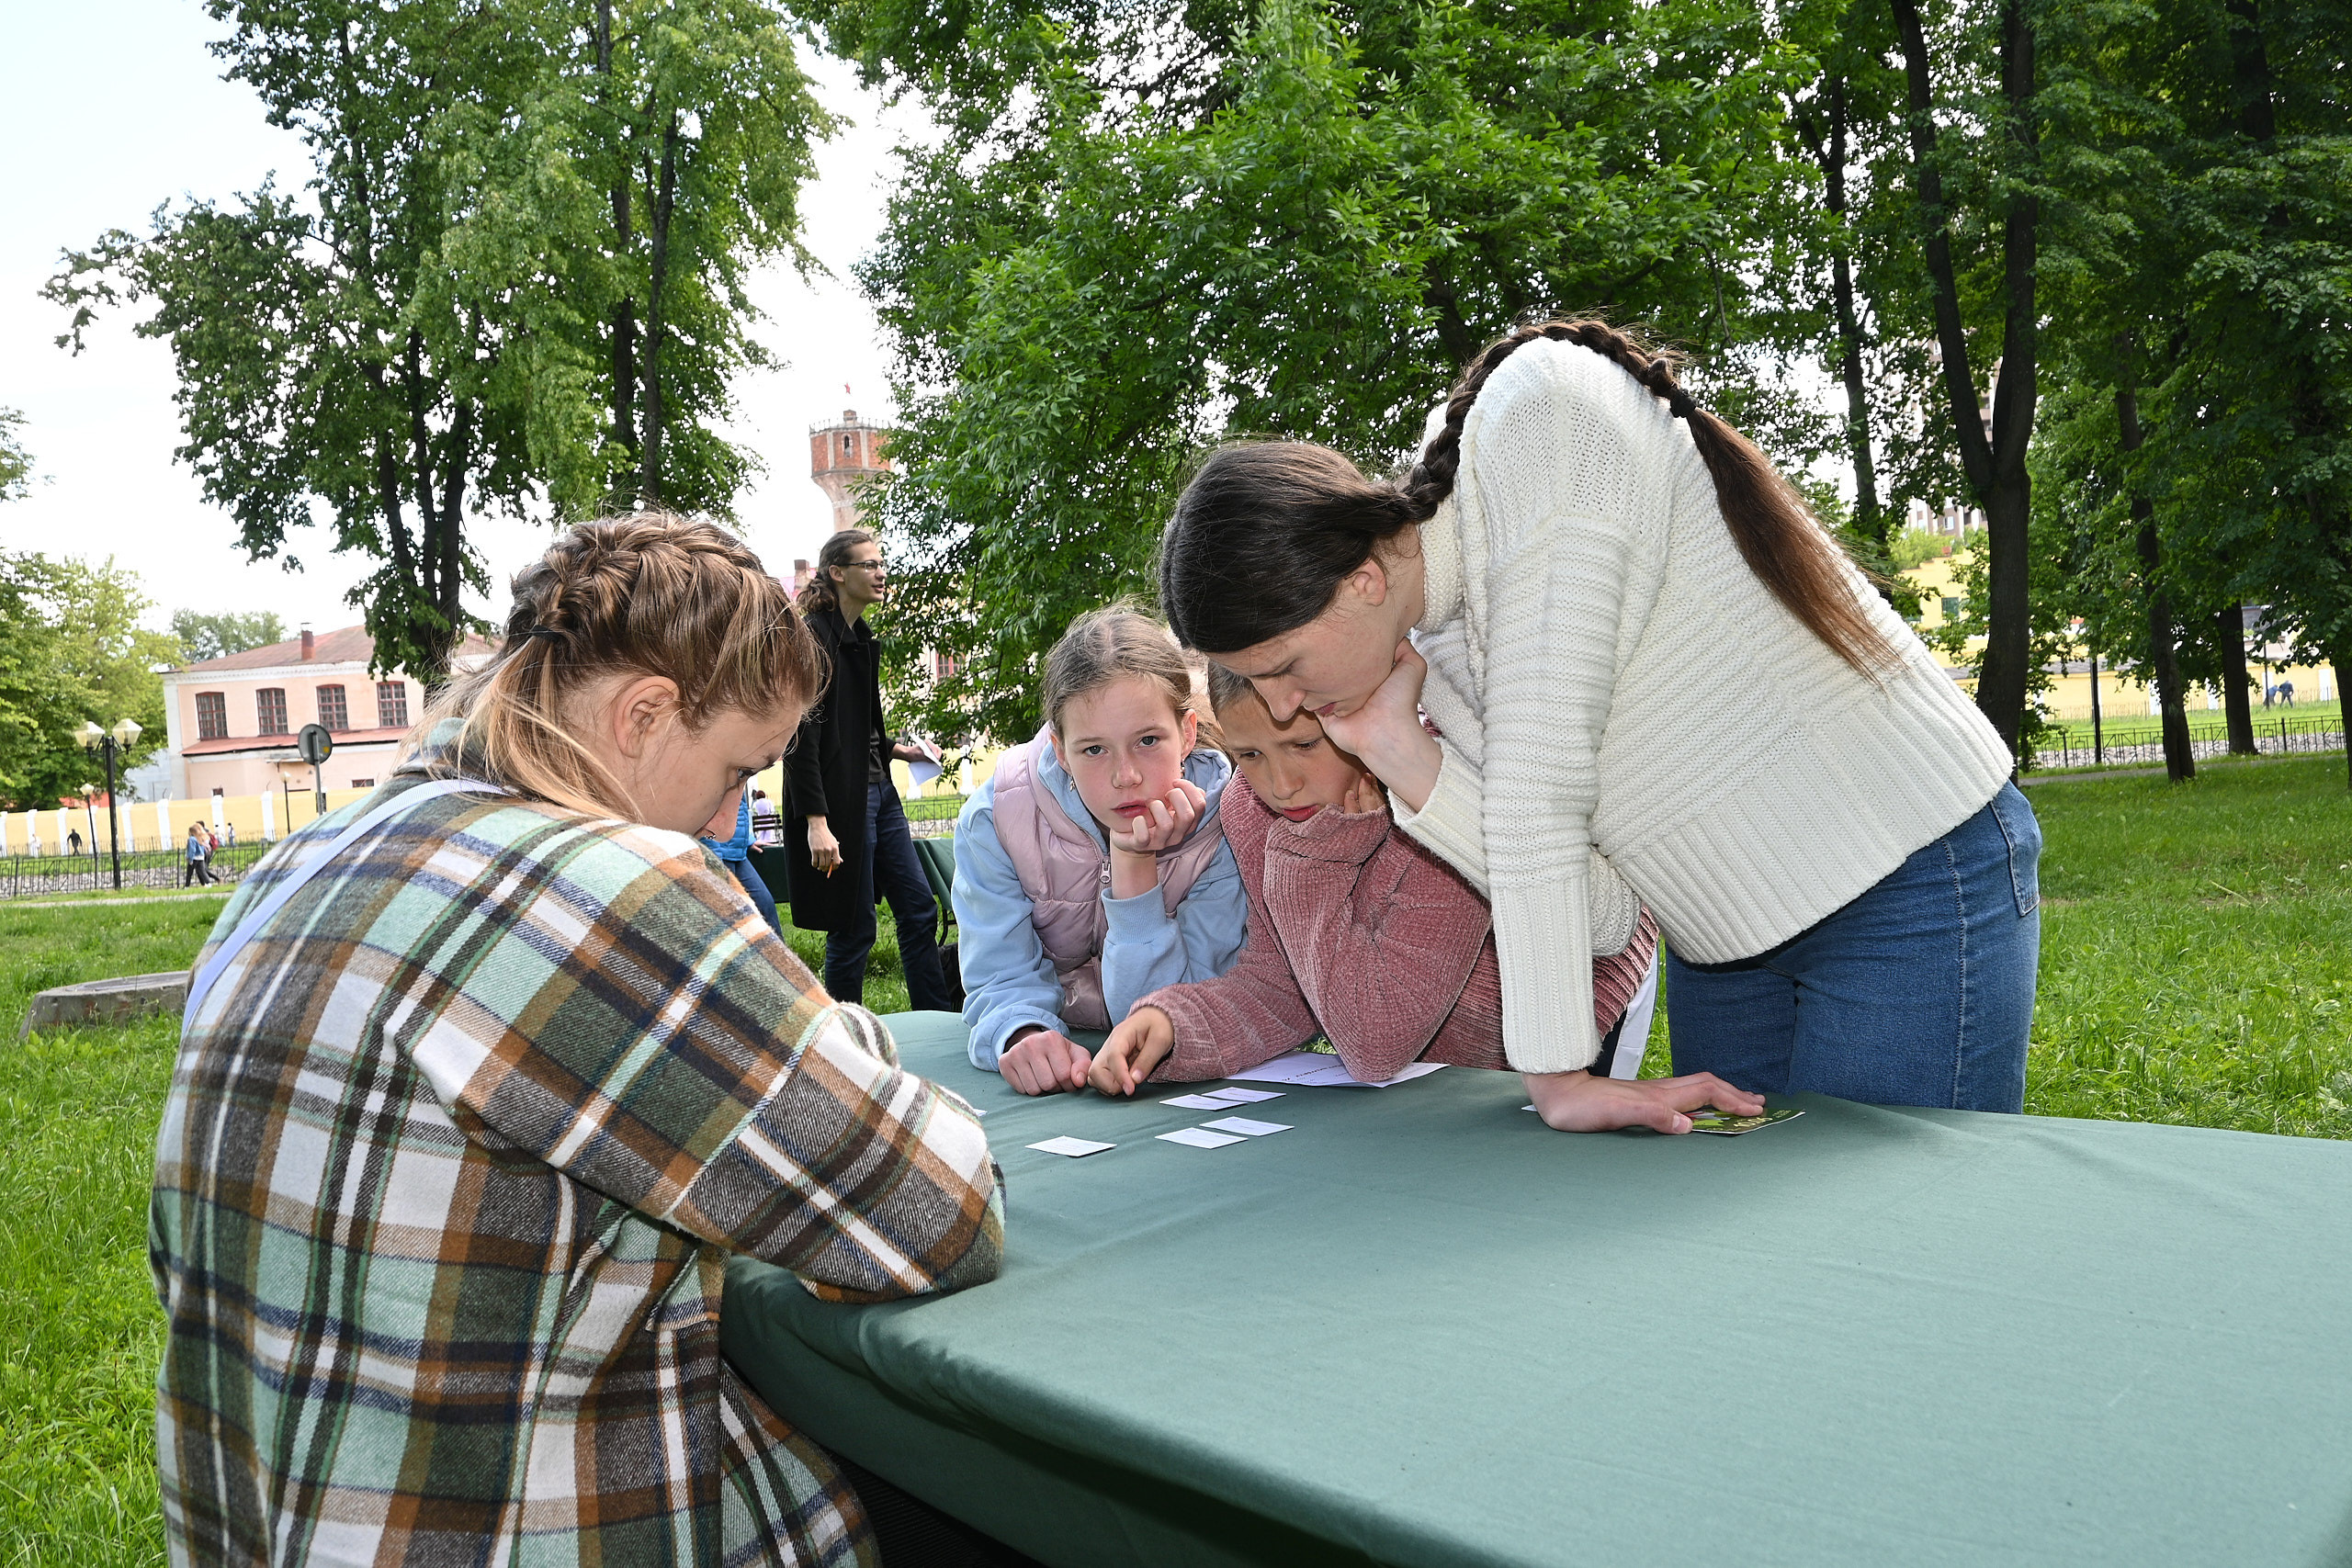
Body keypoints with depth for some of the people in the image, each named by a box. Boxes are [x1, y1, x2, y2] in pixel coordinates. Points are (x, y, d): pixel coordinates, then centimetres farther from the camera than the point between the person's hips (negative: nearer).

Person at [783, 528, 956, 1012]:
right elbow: (803, 733, -20)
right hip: (841, 798, -9)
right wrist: (816, 822, -24)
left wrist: (894, 748, 14)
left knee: (919, 910, 9)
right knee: (854, 928, -1)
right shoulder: (814, 636, -14)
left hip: (879, 791, 9)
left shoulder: (859, 637, 14)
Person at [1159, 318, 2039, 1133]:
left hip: (1908, 886, -7)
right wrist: (1391, 745, -15)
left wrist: (1557, 1074, -27)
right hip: (1727, 933, 7)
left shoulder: (1543, 415, -22)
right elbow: (1591, 891, -5)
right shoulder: (1430, 644, -1)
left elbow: (1542, 773, -28)